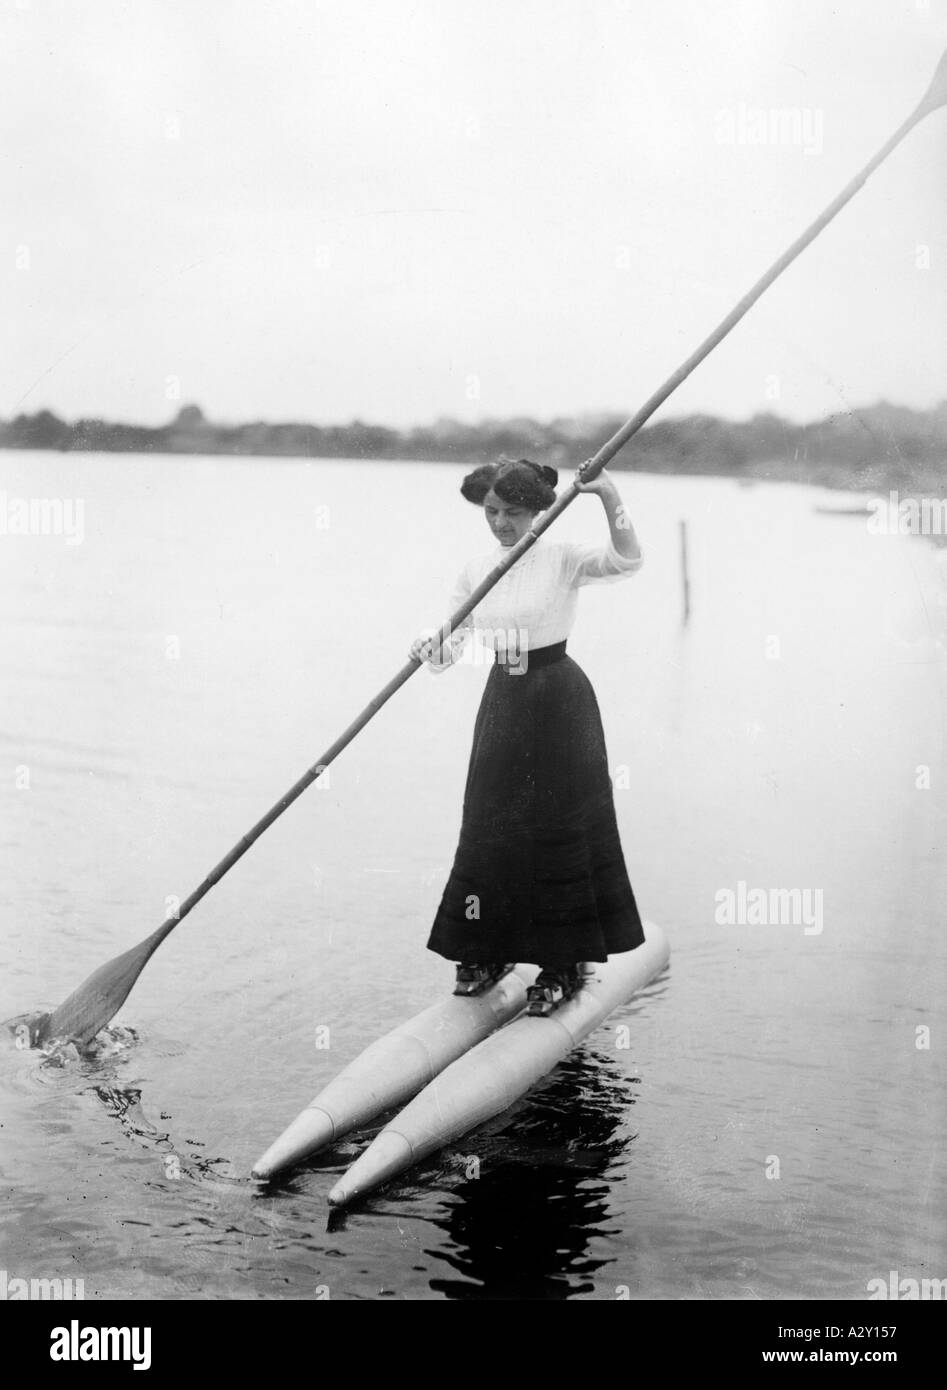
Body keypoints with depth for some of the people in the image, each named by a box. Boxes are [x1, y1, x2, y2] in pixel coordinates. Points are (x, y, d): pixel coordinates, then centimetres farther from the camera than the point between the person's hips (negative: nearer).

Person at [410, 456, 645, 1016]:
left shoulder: (563, 559, -9)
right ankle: (488, 951, 23)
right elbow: (452, 645, 3)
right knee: (490, 827, 8)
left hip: (559, 702, -5)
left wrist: (609, 495, -39)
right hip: (503, 700, 5)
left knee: (560, 827, 0)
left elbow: (627, 560, -27)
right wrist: (432, 652, -20)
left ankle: (566, 964, 12)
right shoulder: (476, 571, 5)